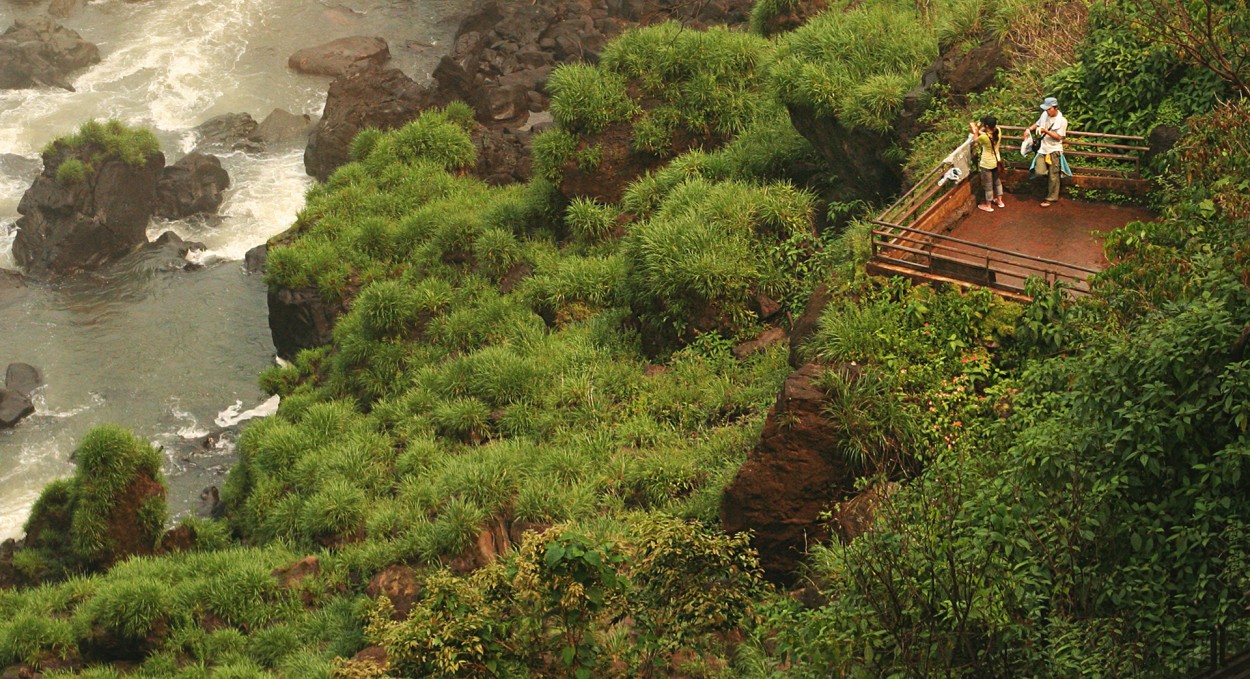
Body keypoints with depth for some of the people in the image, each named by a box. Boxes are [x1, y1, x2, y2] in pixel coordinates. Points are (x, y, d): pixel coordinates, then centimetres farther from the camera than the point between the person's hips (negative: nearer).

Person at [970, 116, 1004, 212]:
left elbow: (975, 140, -9)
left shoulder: (984, 137, -32)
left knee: (988, 185, 10)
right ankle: (999, 201, 41)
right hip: (996, 161, 7)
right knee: (997, 181, 25)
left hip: (987, 164, -7)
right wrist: (979, 130, 4)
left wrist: (975, 132, 5)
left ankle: (988, 206, 26)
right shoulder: (997, 131, -13)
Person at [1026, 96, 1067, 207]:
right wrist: (1029, 129, 2)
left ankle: (1052, 198, 13)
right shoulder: (1045, 114, 2)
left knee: (1053, 176, 2)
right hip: (1043, 149, 5)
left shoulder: (1062, 120, -14)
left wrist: (1046, 131, -24)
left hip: (1054, 150, -5)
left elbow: (1059, 137, -15)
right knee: (1040, 172, -4)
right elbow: (1037, 124, 20)